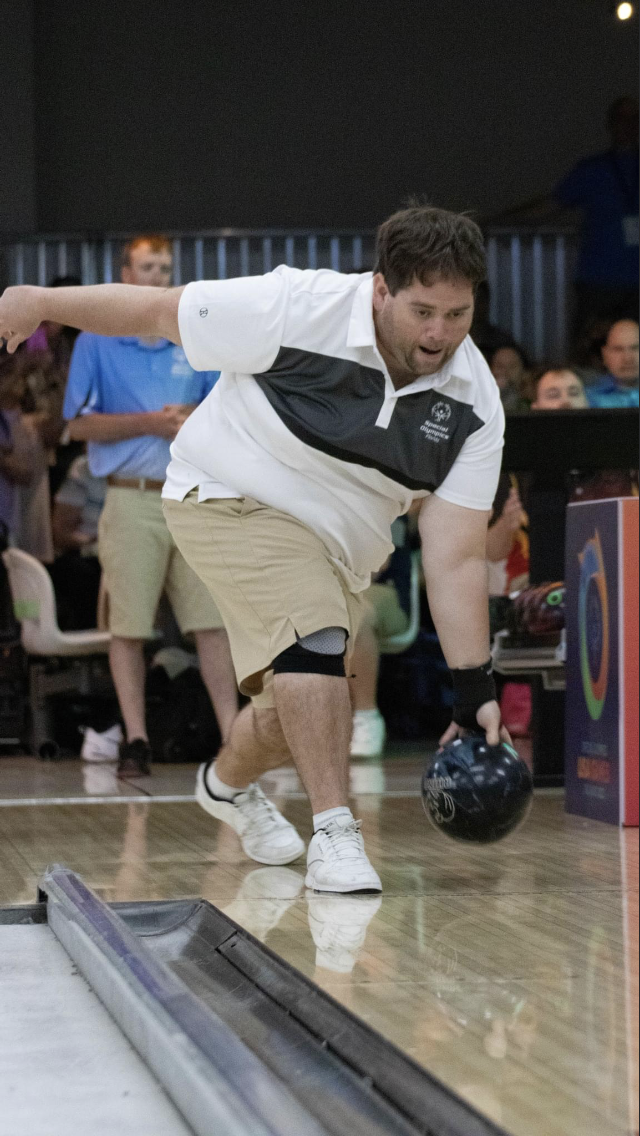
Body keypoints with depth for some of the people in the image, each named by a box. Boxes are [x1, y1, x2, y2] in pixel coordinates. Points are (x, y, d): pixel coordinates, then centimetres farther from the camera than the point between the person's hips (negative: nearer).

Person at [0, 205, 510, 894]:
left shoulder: (475, 403, -19)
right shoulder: (298, 309, -29)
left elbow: (457, 557, -19)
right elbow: (160, 312, -16)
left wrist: (475, 689, -25)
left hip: (336, 541, 5)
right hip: (230, 501, -5)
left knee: (299, 709, 17)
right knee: (314, 634, -29)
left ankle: (229, 783, 50)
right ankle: (333, 832, -23)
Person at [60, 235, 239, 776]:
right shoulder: (96, 343, 4)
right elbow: (80, 424, -1)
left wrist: (197, 419, -6)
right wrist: (150, 423, -11)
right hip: (132, 502, -3)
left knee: (212, 620, -1)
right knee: (128, 626, -1)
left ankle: (232, 729, 1)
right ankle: (136, 739, 4)